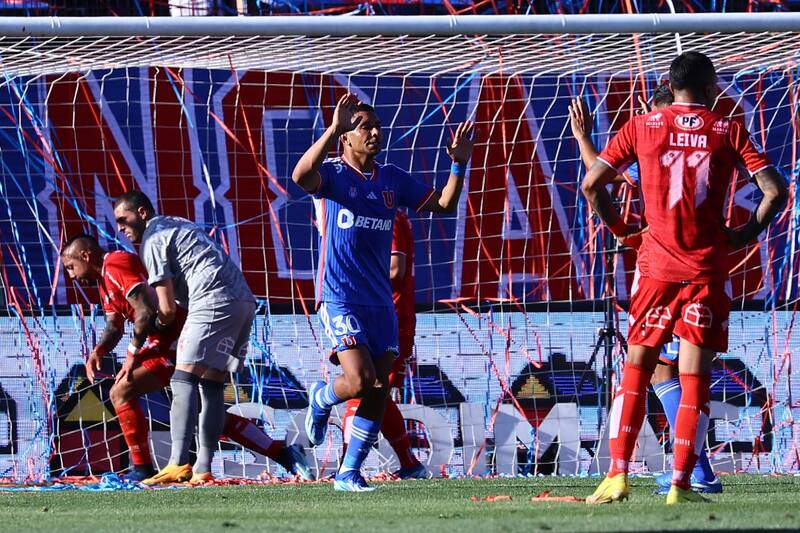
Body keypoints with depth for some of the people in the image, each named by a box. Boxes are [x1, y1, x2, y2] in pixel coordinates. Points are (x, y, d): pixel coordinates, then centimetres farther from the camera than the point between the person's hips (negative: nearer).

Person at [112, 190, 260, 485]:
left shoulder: (152, 240, 0)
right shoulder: (180, 225, 29)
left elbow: (168, 308, -3)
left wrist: (155, 327, 18)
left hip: (214, 303, -9)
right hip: (245, 301, 9)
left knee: (184, 380, -12)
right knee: (212, 385, 10)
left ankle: (178, 464, -25)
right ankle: (203, 469, 5)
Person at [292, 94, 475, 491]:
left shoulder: (392, 179, 12)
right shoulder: (331, 173, -6)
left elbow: (443, 205, 16)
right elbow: (301, 176, -29)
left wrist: (458, 165, 1)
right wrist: (333, 128, -36)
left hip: (380, 301, 6)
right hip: (339, 298, -6)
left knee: (378, 394, 2)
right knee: (361, 382, -18)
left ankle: (349, 473, 14)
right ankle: (320, 399, 16)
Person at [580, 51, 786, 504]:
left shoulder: (641, 127, 4)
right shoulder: (728, 131, 2)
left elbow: (591, 184, 0)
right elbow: (775, 190, -6)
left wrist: (619, 227, 14)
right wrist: (748, 233, 7)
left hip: (656, 264, 1)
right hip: (708, 270, -1)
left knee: (636, 368, 10)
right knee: (695, 377, 2)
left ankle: (618, 476, -1)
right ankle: (681, 484, -3)